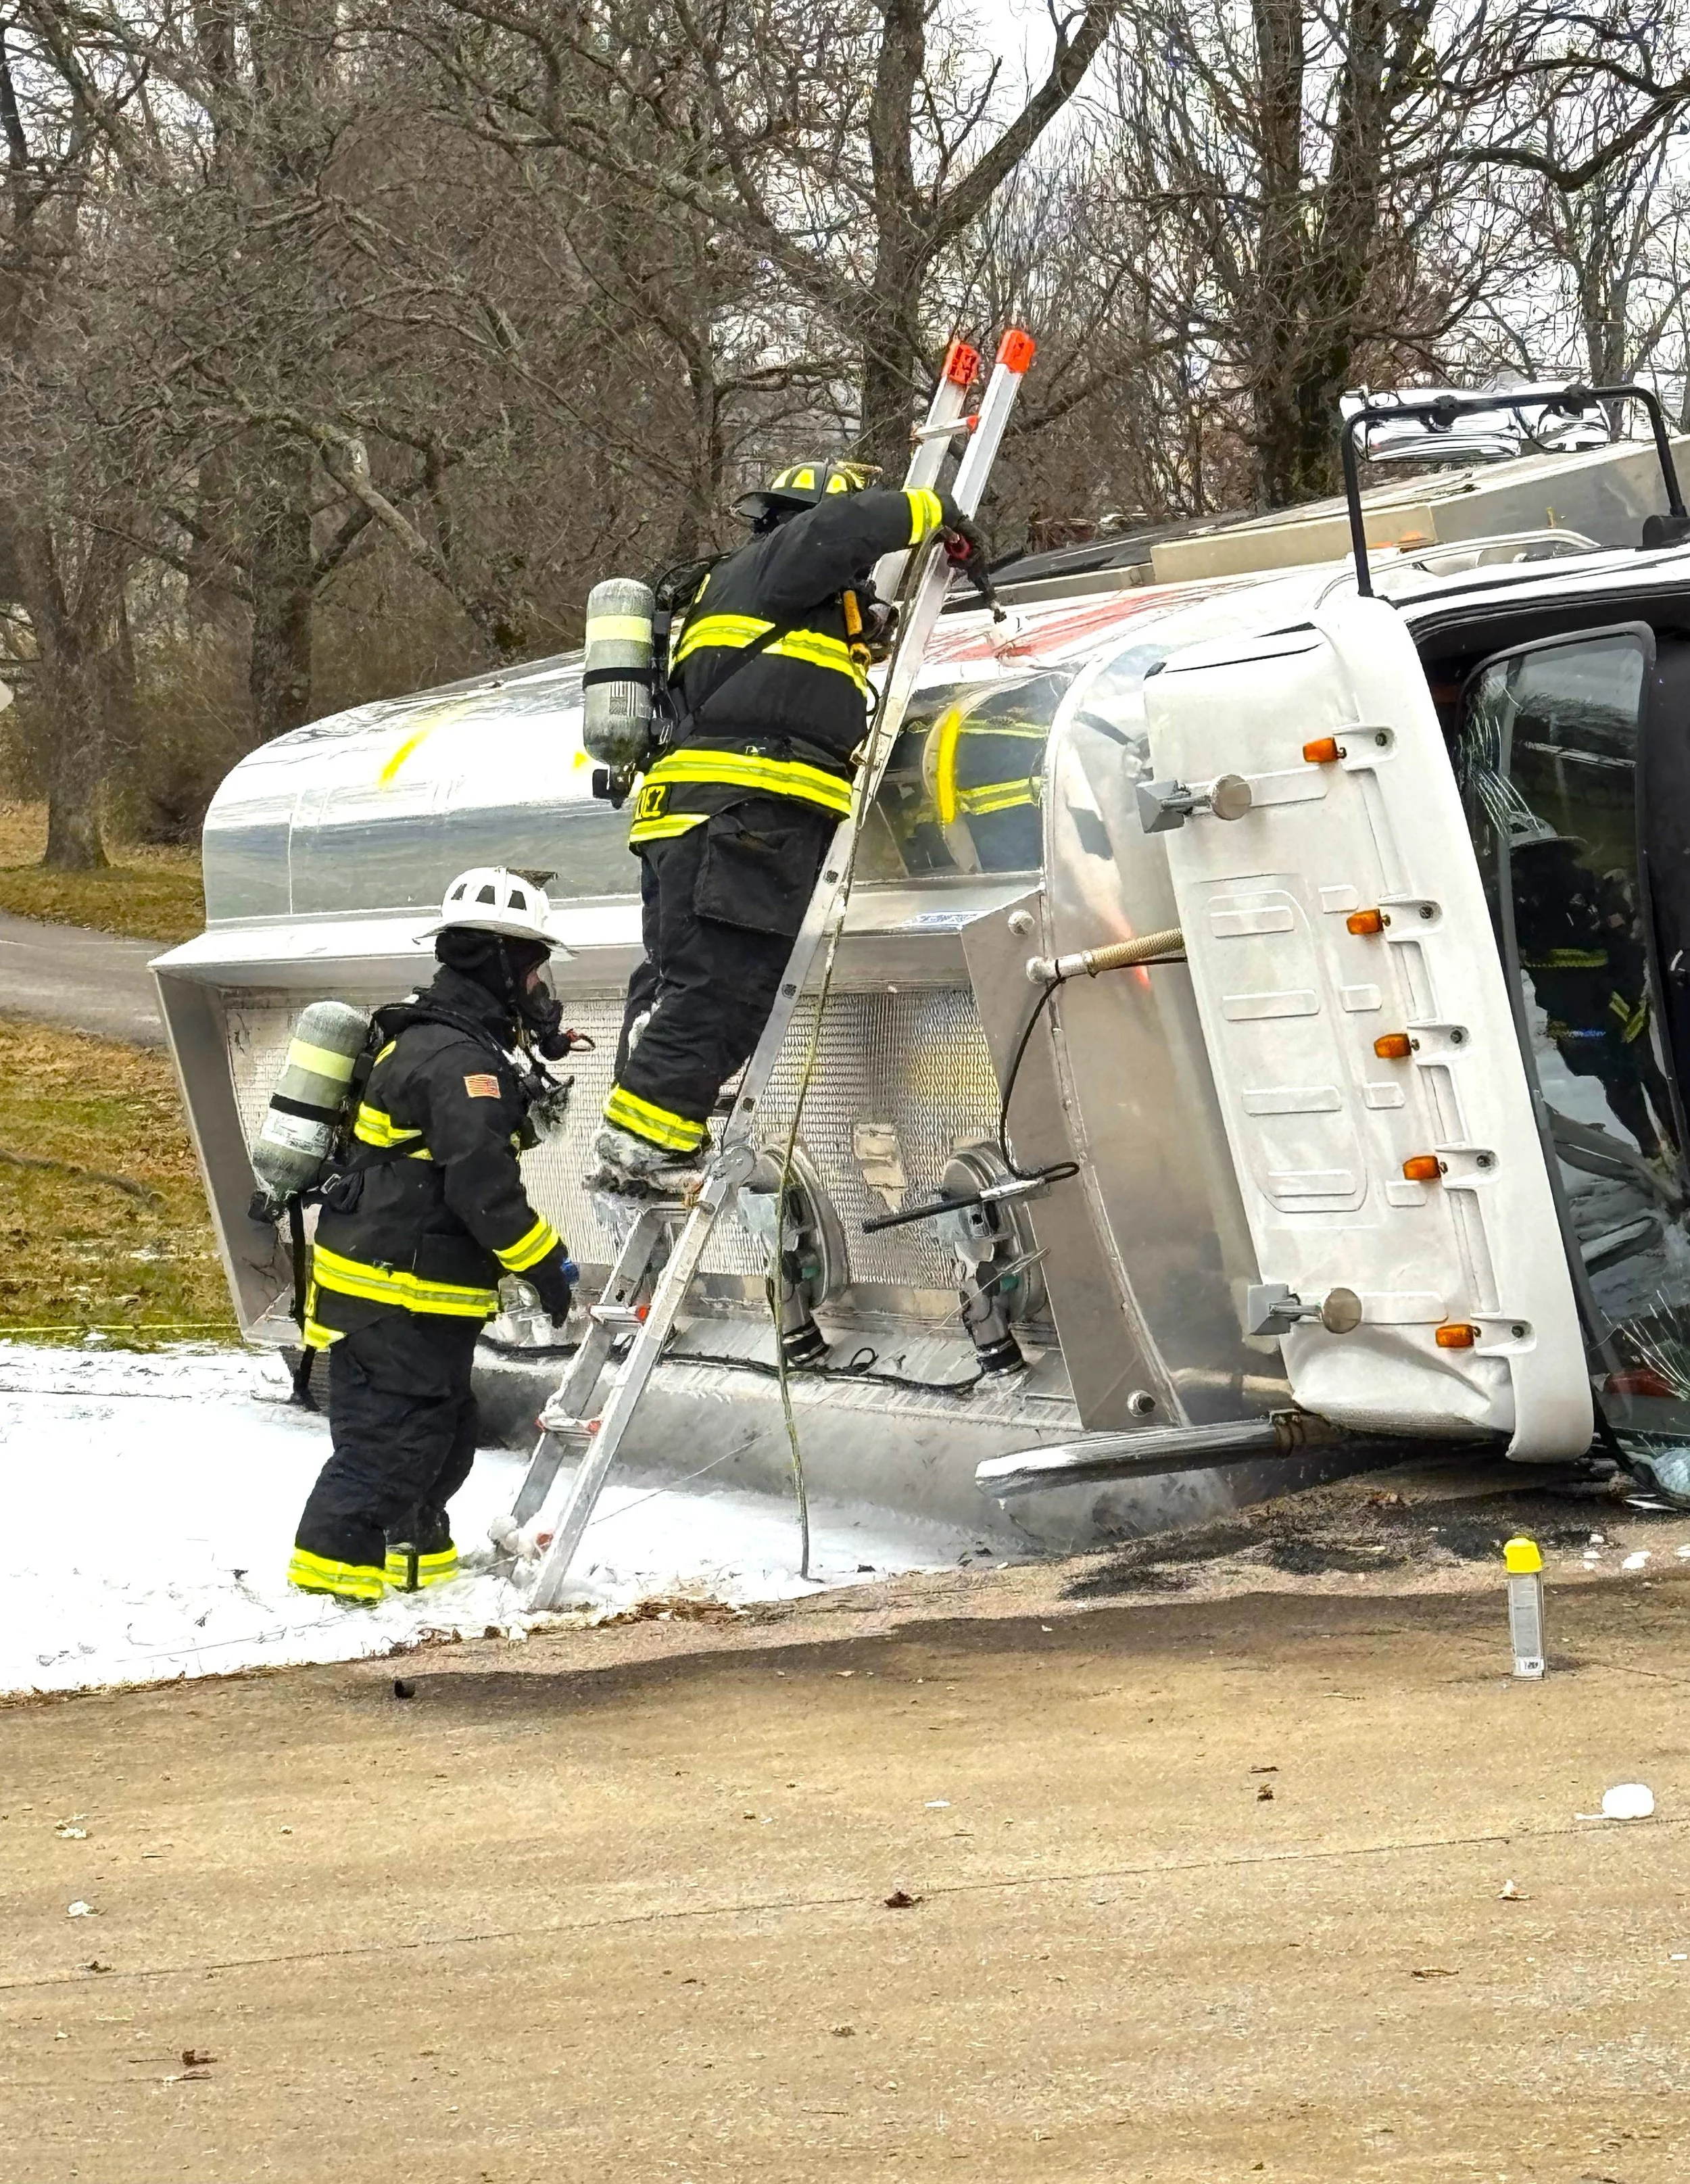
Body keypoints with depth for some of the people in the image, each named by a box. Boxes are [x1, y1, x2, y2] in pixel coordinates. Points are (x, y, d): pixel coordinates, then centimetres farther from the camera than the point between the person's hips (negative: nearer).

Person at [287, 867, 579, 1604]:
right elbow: (482, 1186, -24)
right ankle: (330, 1569, -7)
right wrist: (547, 1264, -13)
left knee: (441, 1431, 19)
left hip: (420, 1296, 10)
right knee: (388, 1436, -8)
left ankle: (416, 1553, 31)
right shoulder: (458, 1060, -20)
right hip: (395, 1293, -10)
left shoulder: (439, 1040, 15)